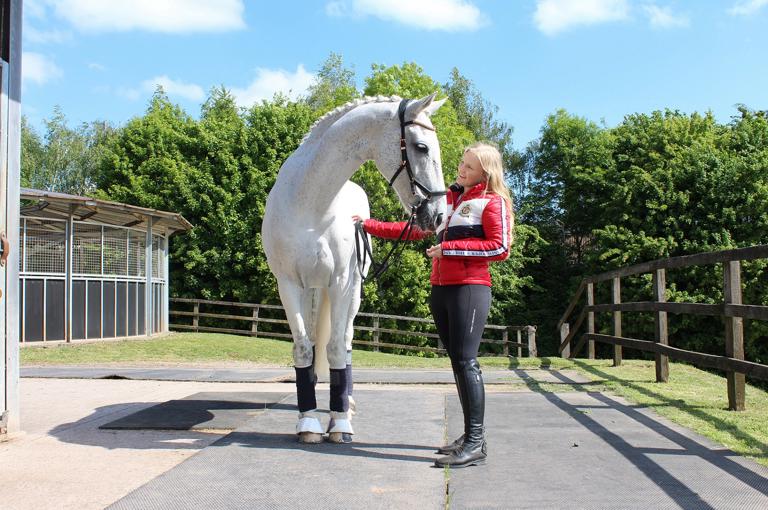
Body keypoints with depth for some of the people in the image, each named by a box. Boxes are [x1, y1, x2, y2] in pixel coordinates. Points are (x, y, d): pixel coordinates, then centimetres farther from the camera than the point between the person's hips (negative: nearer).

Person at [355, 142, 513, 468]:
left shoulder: (493, 202, -2)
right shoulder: (448, 198, 20)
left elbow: (500, 247, -12)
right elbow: (414, 229, 21)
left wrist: (451, 248, -13)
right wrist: (370, 226, 15)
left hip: (470, 288, -8)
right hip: (441, 288, 8)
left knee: (466, 360, -13)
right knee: (457, 361, 10)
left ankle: (477, 443, -9)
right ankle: (470, 436, 18)